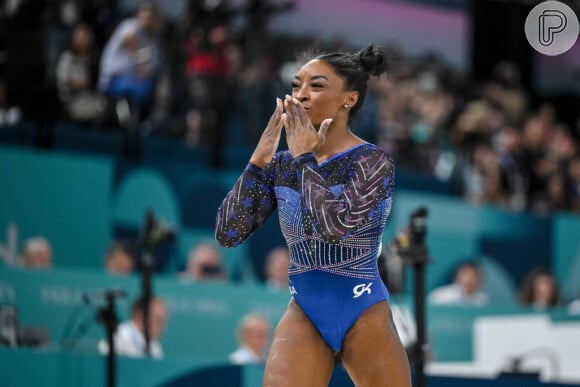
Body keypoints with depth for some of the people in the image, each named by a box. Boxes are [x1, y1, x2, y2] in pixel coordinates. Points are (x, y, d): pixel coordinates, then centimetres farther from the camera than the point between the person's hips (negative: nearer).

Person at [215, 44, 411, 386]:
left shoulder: (373, 162, -12)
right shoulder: (282, 165, 1)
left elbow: (335, 224, -29)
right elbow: (228, 233, -4)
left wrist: (306, 158, -18)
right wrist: (258, 161, -10)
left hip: (364, 315, -3)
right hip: (303, 316, 3)